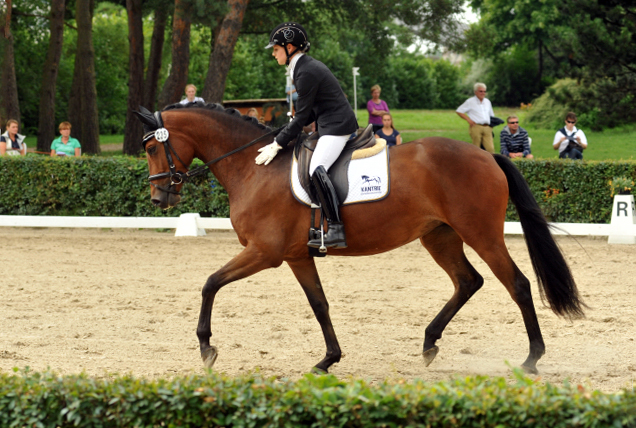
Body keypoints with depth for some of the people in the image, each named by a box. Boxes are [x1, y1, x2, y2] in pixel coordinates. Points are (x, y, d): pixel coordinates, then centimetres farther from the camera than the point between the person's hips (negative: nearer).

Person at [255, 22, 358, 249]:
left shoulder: (306, 72, -16)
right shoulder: (307, 66, 15)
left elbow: (302, 117, -17)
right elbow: (311, 112, 20)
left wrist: (277, 144, -14)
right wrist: (284, 134, 12)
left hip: (337, 126, -12)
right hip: (329, 126, 12)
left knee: (316, 168, -26)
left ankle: (336, 230, -33)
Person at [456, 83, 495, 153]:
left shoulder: (487, 102, 22)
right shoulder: (470, 102, 6)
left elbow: (491, 115, 33)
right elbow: (458, 111, 5)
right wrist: (468, 119, -5)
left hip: (487, 128, 4)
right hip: (476, 127, -4)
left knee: (491, 148, -10)